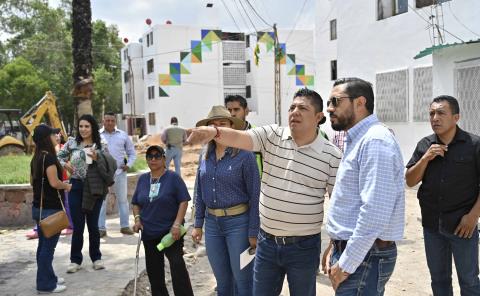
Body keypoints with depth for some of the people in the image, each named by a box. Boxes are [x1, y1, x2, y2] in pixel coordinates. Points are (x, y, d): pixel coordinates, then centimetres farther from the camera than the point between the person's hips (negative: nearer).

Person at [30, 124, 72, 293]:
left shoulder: (36, 158, 10)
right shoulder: (49, 157, -17)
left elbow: (33, 181, 19)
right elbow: (54, 182, -23)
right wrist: (66, 186, -6)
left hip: (39, 207, 9)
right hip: (50, 208, -9)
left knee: (43, 245, 16)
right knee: (48, 246, -2)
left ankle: (47, 278, 27)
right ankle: (45, 285, 6)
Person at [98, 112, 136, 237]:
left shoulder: (123, 135, 9)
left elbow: (132, 152, 13)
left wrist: (129, 165, -1)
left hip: (120, 172, 2)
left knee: (122, 199, 9)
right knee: (101, 200, 1)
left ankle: (125, 226, 19)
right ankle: (101, 228, 9)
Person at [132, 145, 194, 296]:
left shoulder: (173, 178, -5)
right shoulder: (142, 179, 10)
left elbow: (183, 201, -8)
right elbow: (136, 203, 17)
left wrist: (177, 224, -16)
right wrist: (137, 219, 0)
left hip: (170, 232, -5)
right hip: (149, 233, 5)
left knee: (177, 266, -15)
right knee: (154, 271, 11)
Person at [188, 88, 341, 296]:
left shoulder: (332, 156, -7)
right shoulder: (271, 135, -2)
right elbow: (238, 138, -17)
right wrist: (214, 131, -39)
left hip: (304, 247, -2)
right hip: (266, 242, 2)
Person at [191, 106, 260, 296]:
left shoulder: (244, 155, -10)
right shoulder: (206, 157, 7)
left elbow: (255, 195, -10)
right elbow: (200, 193, 13)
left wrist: (253, 232, -11)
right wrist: (198, 224, 10)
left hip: (238, 222, -5)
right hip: (212, 223, 5)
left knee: (243, 281, 4)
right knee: (222, 281, 17)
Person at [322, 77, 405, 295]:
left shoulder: (375, 141, -18)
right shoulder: (357, 140, 14)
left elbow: (374, 213, -25)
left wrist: (345, 265, -20)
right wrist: (335, 245, 14)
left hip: (365, 256, -9)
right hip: (349, 249, 9)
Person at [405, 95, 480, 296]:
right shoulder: (424, 145, 3)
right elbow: (410, 181, 1)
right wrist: (426, 158, -13)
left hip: (462, 225, -3)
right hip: (431, 225, 4)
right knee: (439, 278, 17)